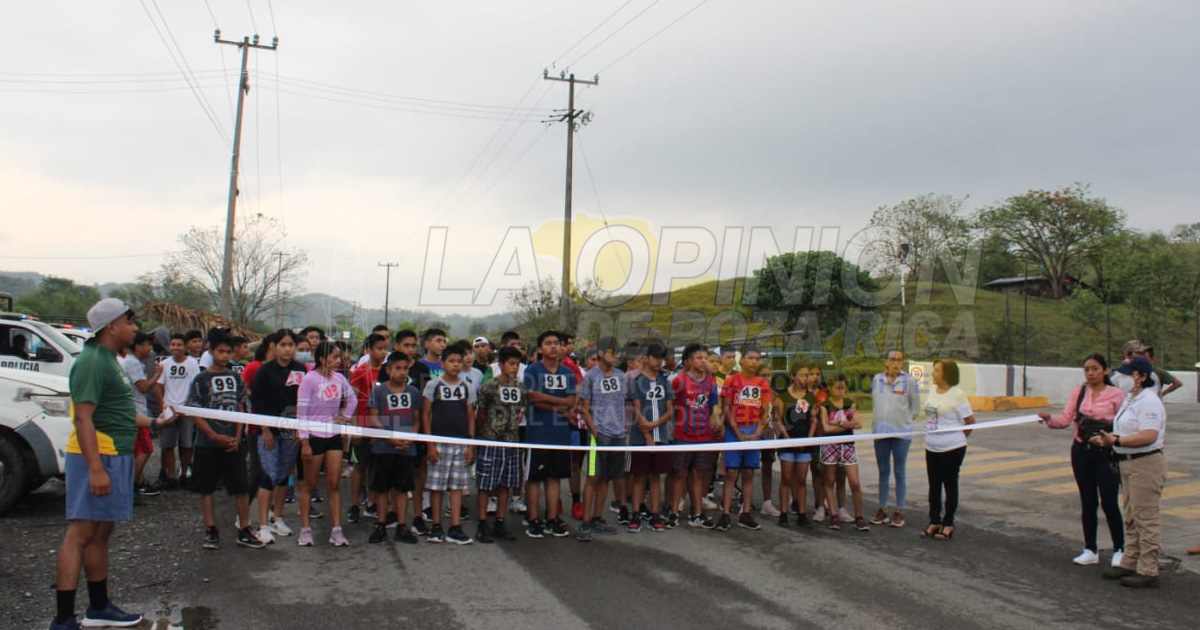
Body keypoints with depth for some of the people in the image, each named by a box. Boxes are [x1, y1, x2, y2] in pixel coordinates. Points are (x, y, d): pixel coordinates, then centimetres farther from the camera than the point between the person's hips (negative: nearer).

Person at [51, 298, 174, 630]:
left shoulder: (109, 360, 17)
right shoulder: (92, 362, -16)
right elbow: (83, 418, -23)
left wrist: (155, 422, 32)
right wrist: (96, 468, -27)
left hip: (115, 458, 10)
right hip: (97, 457, -10)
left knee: (100, 534, 16)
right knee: (80, 533, -9)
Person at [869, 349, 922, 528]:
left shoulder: (909, 381, -6)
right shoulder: (877, 379, 4)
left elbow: (916, 407, 2)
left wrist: (906, 419, 7)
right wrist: (882, 419, 10)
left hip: (901, 432, -3)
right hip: (880, 431, 4)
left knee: (900, 473, 4)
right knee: (883, 472, 11)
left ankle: (899, 511, 11)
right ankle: (882, 509, 19)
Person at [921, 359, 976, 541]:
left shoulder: (957, 394, -15)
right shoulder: (933, 391, 6)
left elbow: (970, 421, -10)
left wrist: (958, 437, 2)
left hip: (952, 449, -7)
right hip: (932, 447, 7)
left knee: (950, 485, 5)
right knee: (934, 486, 13)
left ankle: (948, 524, 16)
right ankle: (934, 521, 24)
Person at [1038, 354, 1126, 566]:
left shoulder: (1116, 394, -5)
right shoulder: (1077, 393, 5)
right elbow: (1065, 419, -5)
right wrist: (1049, 418, -24)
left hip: (1106, 453, -4)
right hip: (1081, 451, 4)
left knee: (1109, 503, -2)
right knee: (1087, 502, 11)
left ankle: (1119, 549, 17)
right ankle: (1090, 550, 21)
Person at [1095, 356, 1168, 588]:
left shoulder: (1149, 401, -18)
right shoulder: (1130, 398, 14)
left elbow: (1148, 436, -27)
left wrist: (1116, 441, -28)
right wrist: (1106, 439, 6)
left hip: (1146, 464, -10)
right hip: (1128, 463, 11)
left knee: (1146, 519, -4)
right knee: (1131, 518, 17)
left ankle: (1148, 572, 2)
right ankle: (1129, 564, 26)